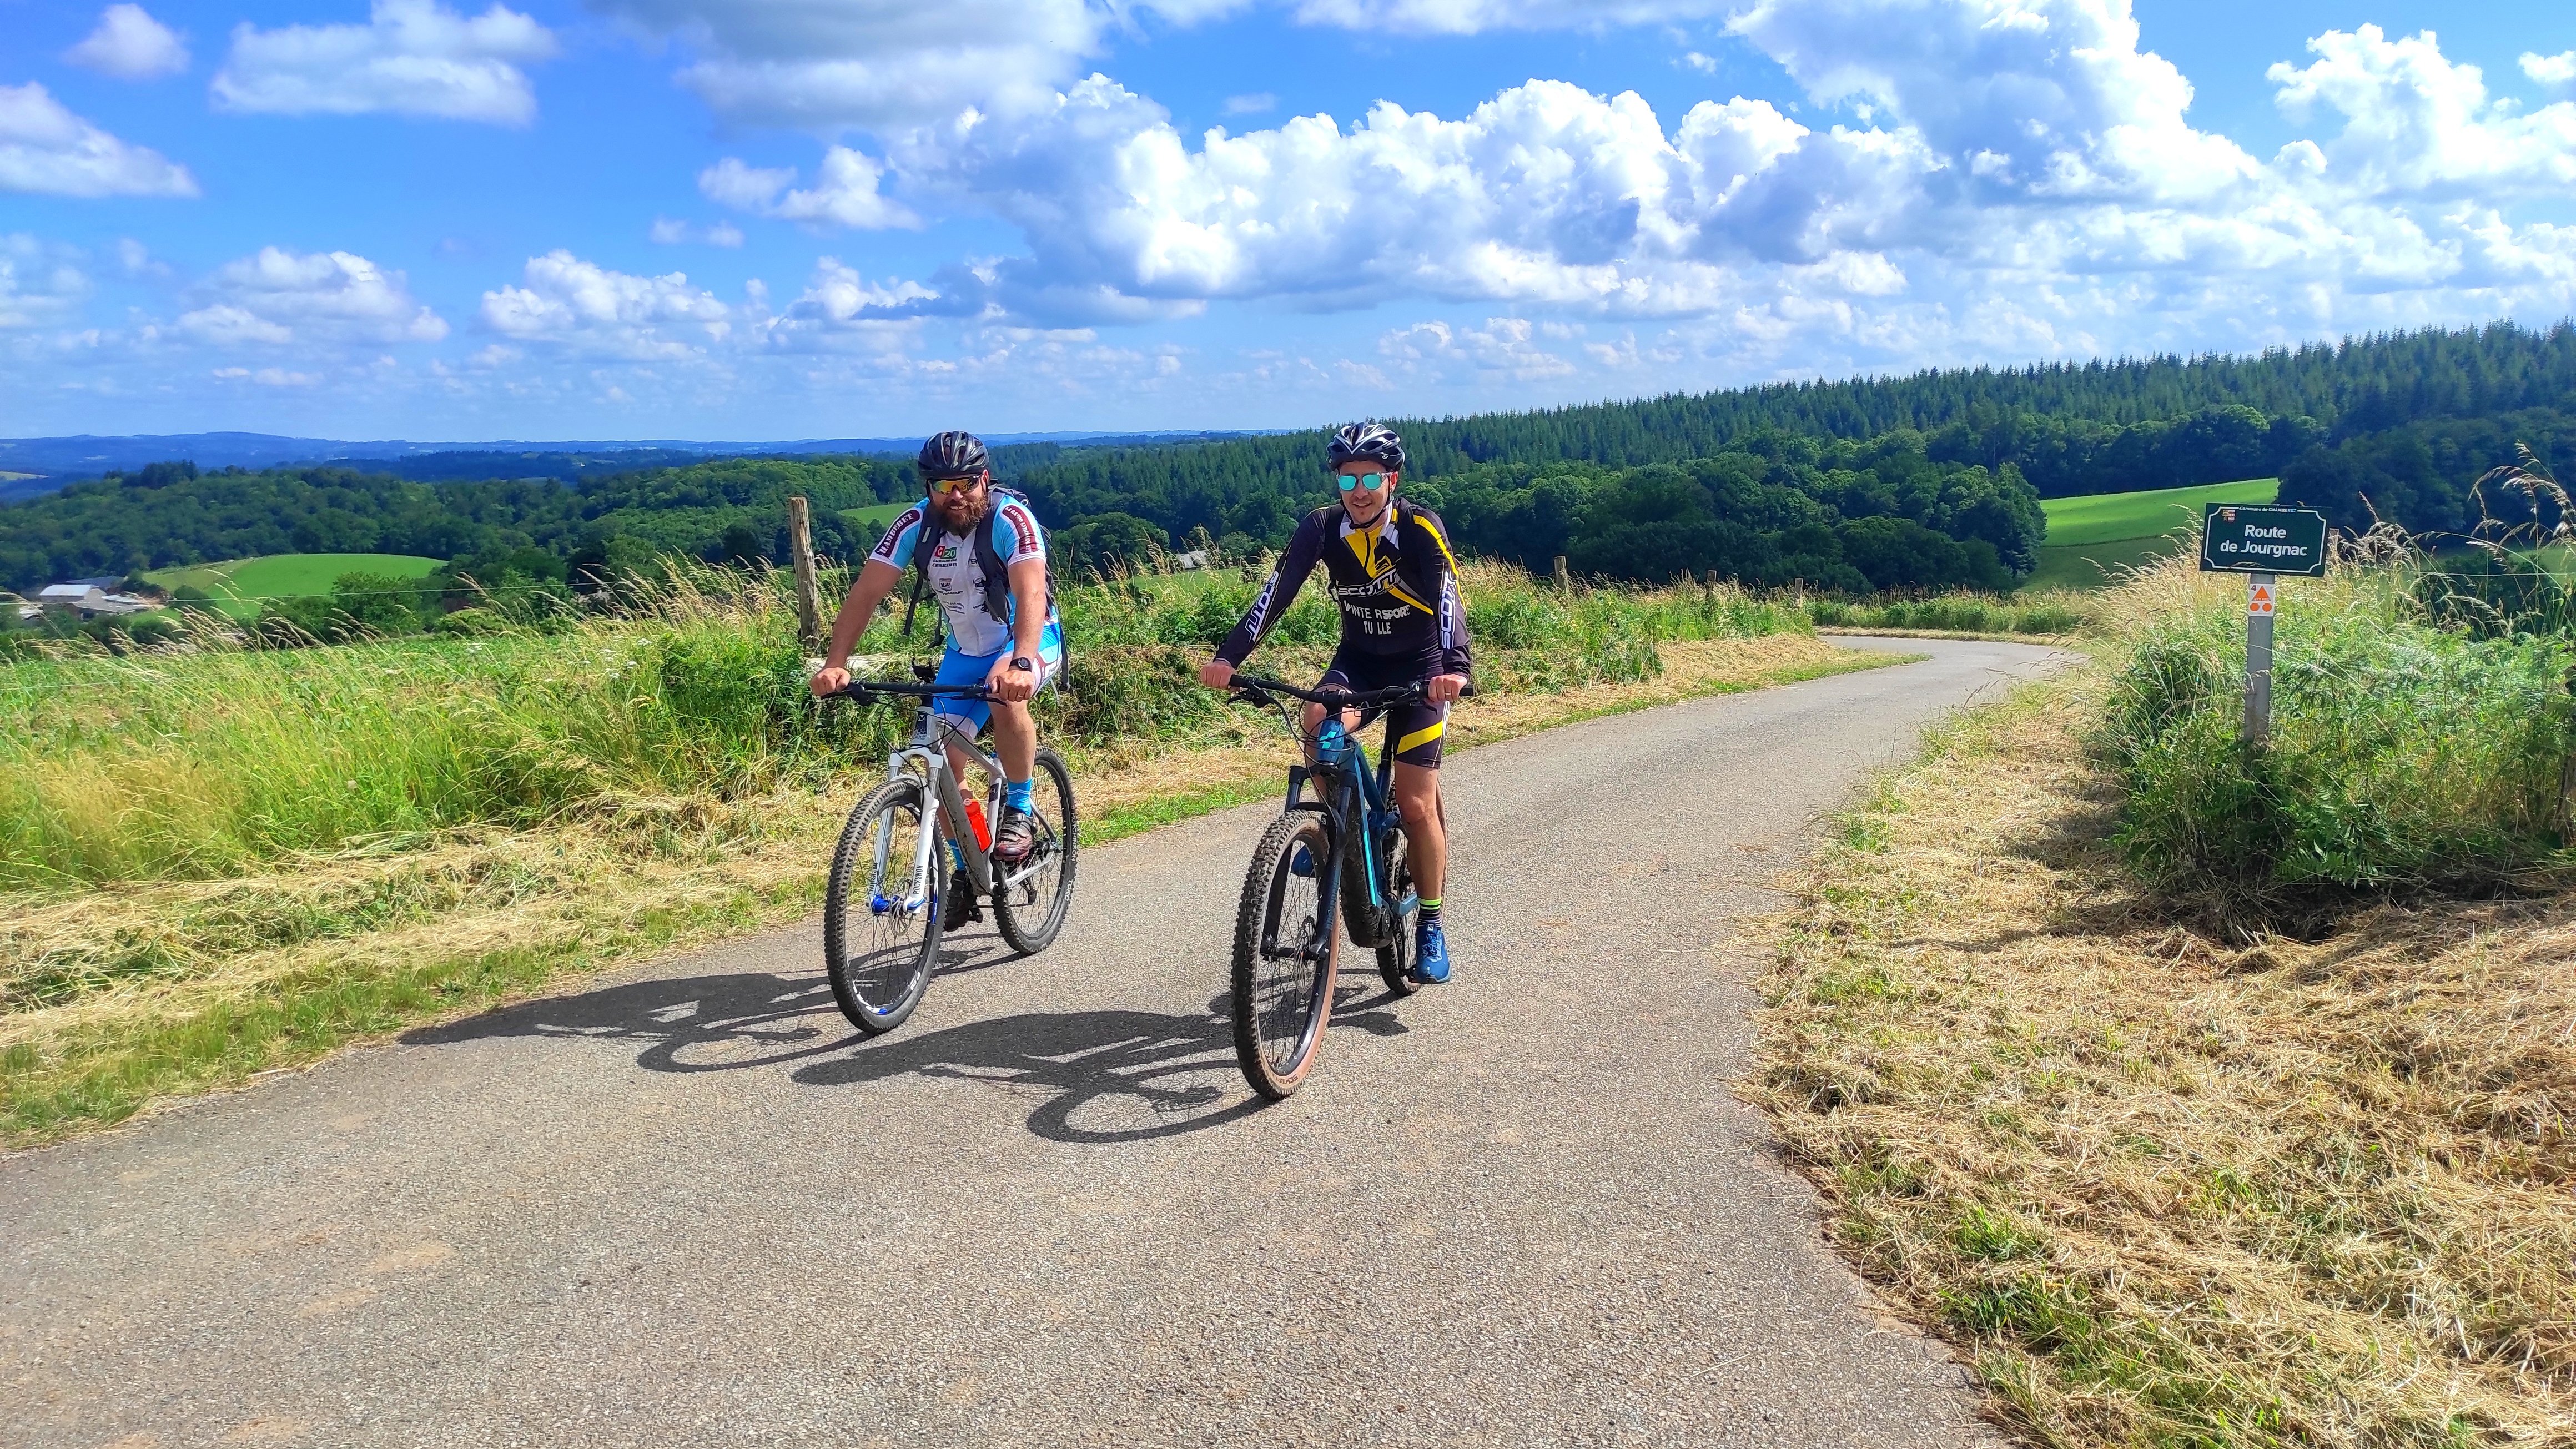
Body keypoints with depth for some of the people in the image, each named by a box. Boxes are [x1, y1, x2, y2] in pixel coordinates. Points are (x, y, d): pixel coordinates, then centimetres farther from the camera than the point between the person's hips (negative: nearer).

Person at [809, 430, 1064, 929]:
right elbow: (866, 593, -19)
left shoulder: (1010, 518, -26)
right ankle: (966, 875, 14)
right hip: (965, 650, 4)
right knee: (945, 762, -6)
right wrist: (836, 662, -33)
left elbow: (1031, 594, -39)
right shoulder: (916, 525, -15)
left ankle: (1021, 811, -15)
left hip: (1031, 639, -4)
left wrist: (1020, 663, -56)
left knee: (1007, 696, -37)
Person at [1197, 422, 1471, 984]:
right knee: (1318, 718, -31)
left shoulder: (1421, 529, -22)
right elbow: (1277, 591, -23)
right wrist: (1229, 656, -37)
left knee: (1416, 806, -7)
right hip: (1358, 657, 3)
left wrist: (1455, 668, -53)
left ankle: (1430, 926, 11)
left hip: (1420, 667, -3)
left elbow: (1448, 599, -34)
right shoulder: (1320, 528, -14)